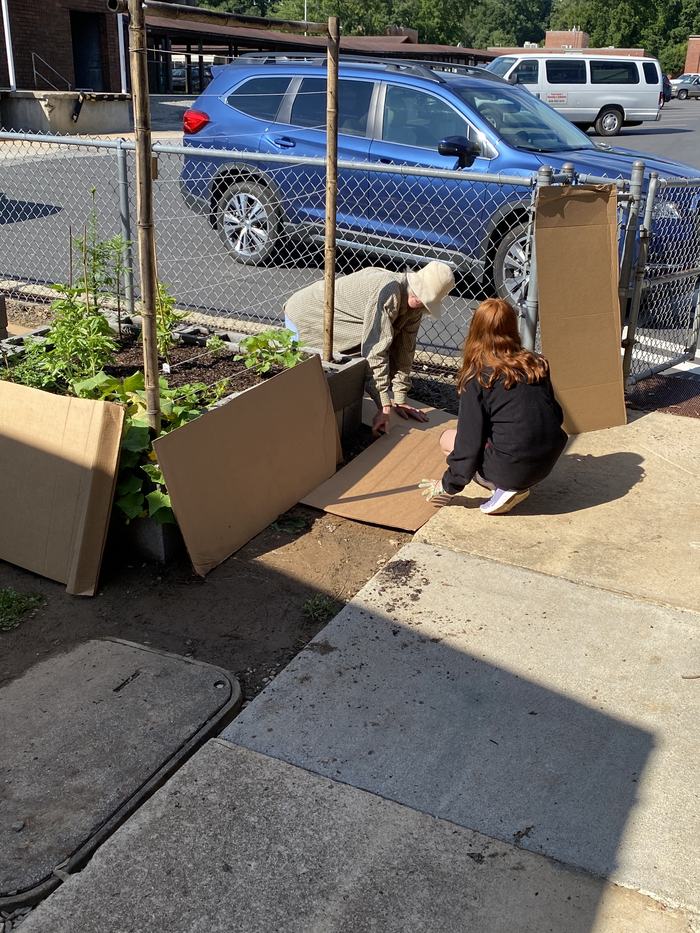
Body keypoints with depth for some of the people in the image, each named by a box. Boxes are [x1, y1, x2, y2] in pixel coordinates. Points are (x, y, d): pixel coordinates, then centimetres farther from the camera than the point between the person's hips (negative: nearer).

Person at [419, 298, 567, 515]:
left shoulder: (477, 378, -8)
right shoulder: (537, 364, 5)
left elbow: (469, 439, -8)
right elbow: (556, 414, 12)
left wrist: (449, 486, 2)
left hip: (512, 469, -6)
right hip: (548, 463, 6)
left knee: (447, 439, 15)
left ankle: (503, 488, -3)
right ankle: (517, 486, 6)